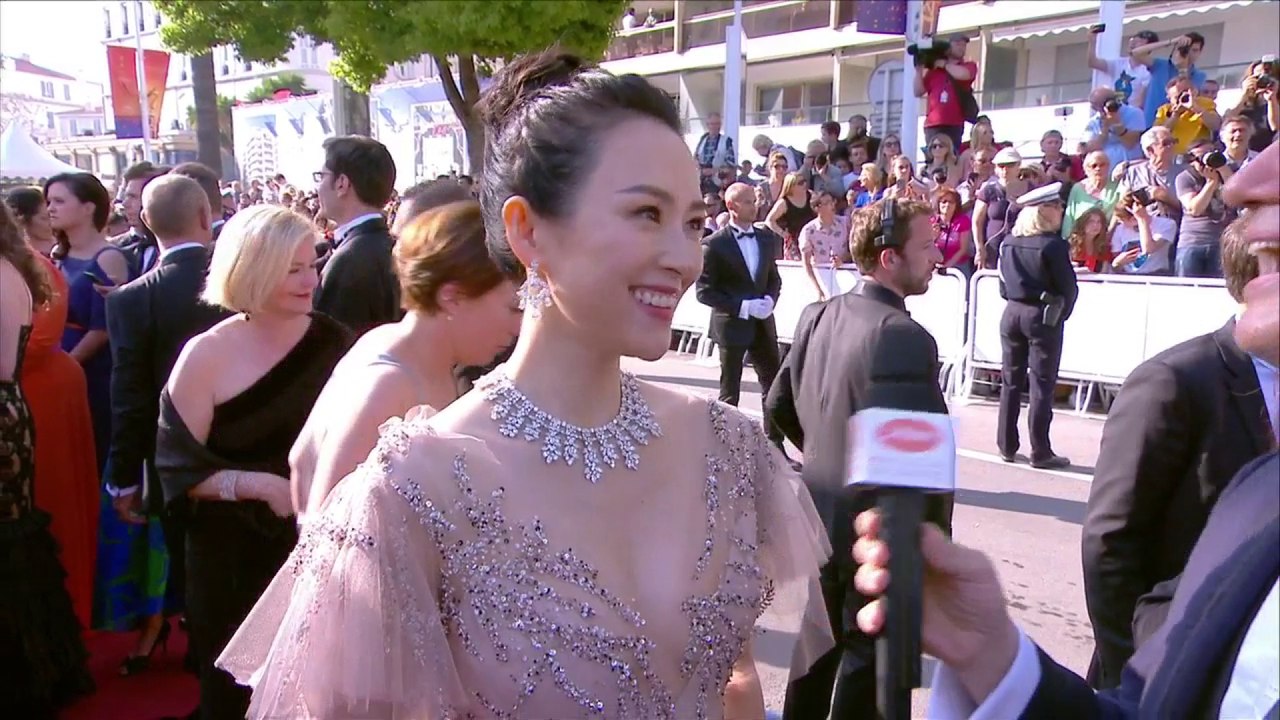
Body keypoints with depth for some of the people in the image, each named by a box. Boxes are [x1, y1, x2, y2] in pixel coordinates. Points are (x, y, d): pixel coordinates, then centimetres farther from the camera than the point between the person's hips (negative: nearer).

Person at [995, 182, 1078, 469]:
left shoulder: (1008, 242, 3)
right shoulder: (1053, 245, -14)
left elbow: (1004, 284, 8)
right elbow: (1068, 288, -12)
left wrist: (1014, 302, 15)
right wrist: (1061, 314, 4)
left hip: (1012, 313, 6)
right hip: (1043, 316, -5)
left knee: (1010, 381, 11)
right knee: (1042, 385, 1)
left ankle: (1007, 446, 17)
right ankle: (1040, 452, 3)